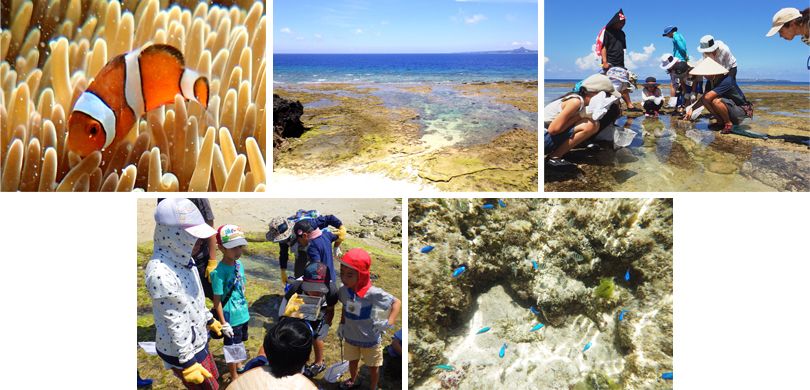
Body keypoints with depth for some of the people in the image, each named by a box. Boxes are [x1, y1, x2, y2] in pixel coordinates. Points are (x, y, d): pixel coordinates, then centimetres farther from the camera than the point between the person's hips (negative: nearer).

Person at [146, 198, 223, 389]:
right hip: (181, 350, -9)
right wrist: (187, 363, -20)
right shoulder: (160, 273, -31)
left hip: (197, 341, 9)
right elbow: (174, 324, -26)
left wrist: (209, 320, 24)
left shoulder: (183, 258, -2)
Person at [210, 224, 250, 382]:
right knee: (232, 346, 13)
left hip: (243, 314, 7)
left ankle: (237, 366, 51)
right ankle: (234, 376, 34)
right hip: (231, 317, -7)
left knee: (239, 343, 27)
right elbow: (217, 300, -21)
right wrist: (223, 323, -18)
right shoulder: (219, 272, -27)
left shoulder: (239, 264, -5)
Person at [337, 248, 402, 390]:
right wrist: (342, 324, 8)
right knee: (352, 361, 29)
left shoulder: (374, 293, -33)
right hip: (351, 336, 4)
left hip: (370, 339, -4)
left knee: (373, 367, 19)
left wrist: (389, 322, -30)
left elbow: (397, 302, -21)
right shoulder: (344, 290, -16)